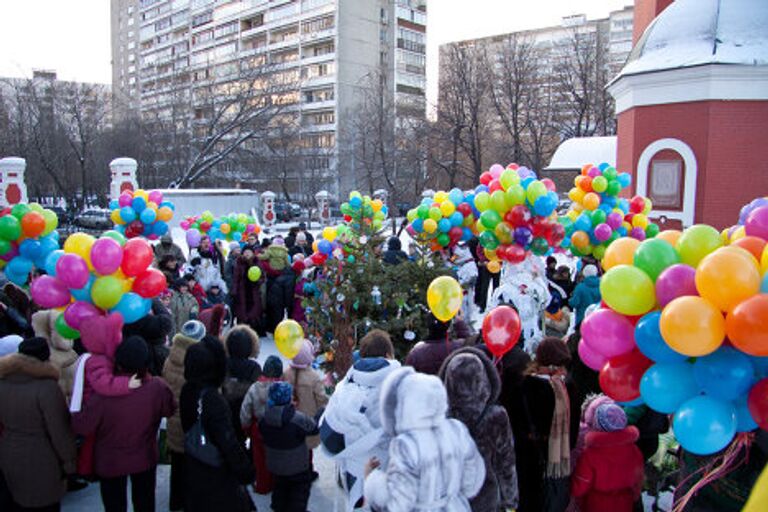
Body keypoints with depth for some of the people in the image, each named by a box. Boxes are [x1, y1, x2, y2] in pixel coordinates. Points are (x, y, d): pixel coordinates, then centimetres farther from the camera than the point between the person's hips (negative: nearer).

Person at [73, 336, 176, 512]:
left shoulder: (104, 393, -33)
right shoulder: (158, 387, -25)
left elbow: (82, 427, -20)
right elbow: (169, 410, -4)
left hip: (111, 462, -2)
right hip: (146, 458, 2)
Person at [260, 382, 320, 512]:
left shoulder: (264, 418, -13)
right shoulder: (298, 418, -31)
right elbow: (315, 427, -15)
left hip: (275, 464, 5)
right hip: (297, 465, -5)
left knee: (280, 489, 27)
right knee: (300, 491, 16)